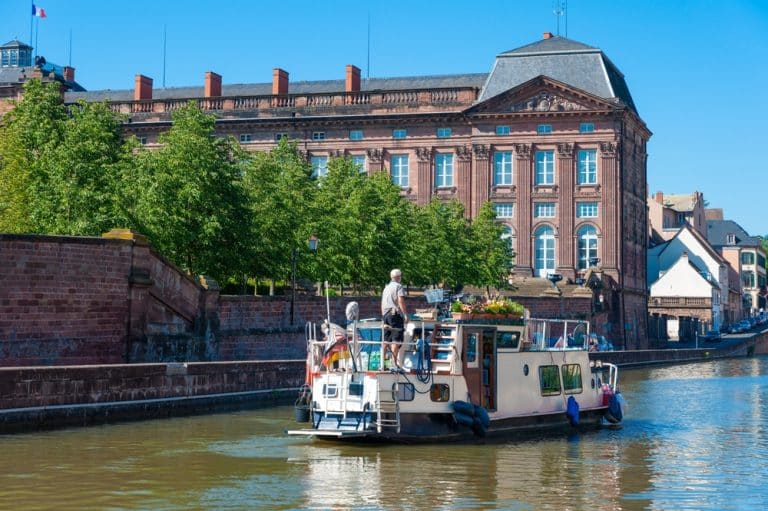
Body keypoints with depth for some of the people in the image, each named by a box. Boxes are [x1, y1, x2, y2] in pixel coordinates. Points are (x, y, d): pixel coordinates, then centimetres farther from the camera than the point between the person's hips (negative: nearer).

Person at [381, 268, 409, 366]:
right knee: (396, 340, -9)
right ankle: (394, 361, -16)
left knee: (386, 340, 9)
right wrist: (405, 314, -15)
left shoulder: (386, 288, 20)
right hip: (396, 314, -7)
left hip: (386, 315, 7)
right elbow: (401, 301, -15)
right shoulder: (398, 286, -3)